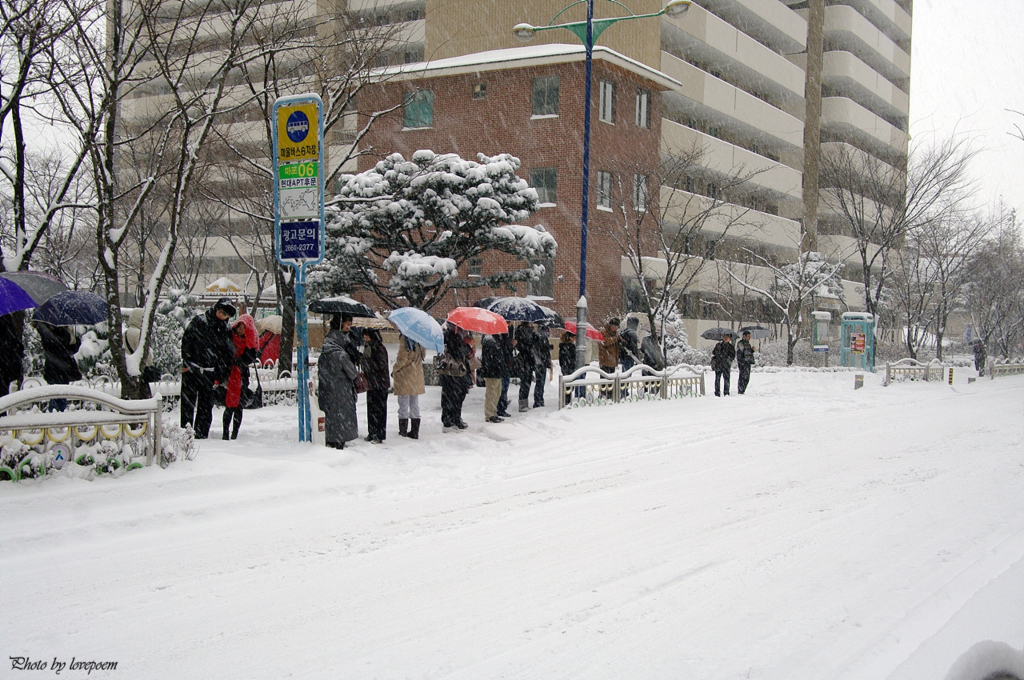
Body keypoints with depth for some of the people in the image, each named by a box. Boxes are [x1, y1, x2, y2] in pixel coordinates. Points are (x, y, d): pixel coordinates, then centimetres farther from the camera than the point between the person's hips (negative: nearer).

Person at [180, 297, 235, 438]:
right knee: (188, 403, -5)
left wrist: (220, 376, 8)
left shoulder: (225, 331, 11)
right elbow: (186, 340, -5)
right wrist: (186, 363, -12)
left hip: (209, 373, 4)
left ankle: (201, 436, 13)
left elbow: (228, 355, 13)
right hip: (192, 370, -4)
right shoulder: (199, 321, -1)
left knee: (206, 406, 7)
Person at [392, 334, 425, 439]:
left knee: (403, 404, 3)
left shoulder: (404, 338, -16)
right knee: (414, 404, 11)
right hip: (417, 375, 6)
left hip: (404, 375, -6)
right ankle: (415, 431, 12)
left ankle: (403, 431, 8)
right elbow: (423, 355, 13)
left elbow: (402, 358, -16)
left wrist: (394, 370, -3)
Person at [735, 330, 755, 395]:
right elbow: (738, 354, -13)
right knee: (742, 377, -10)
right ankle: (740, 391, -8)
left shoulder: (747, 343, 19)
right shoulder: (740, 343, -8)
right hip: (743, 363, -9)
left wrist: (752, 350, 6)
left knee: (746, 378, 10)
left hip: (748, 363, 9)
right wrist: (740, 363, -19)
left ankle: (742, 391, 15)